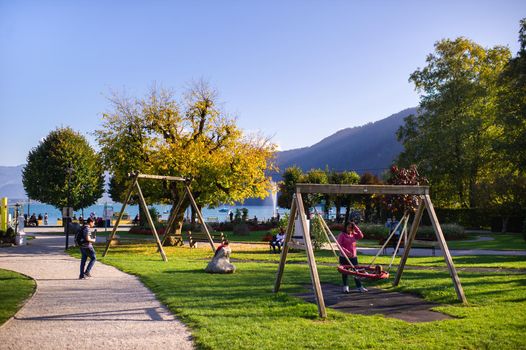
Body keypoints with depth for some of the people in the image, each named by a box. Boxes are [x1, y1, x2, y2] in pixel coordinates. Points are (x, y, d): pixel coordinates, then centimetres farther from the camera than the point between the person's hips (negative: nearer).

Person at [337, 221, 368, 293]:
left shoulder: (354, 235, 8)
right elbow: (339, 245, -14)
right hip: (344, 257, -3)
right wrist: (346, 251, -27)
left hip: (353, 257, 3)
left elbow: (361, 236, -9)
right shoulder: (342, 235, -6)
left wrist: (356, 227, -9)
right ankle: (345, 286, 20)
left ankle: (359, 286, 11)